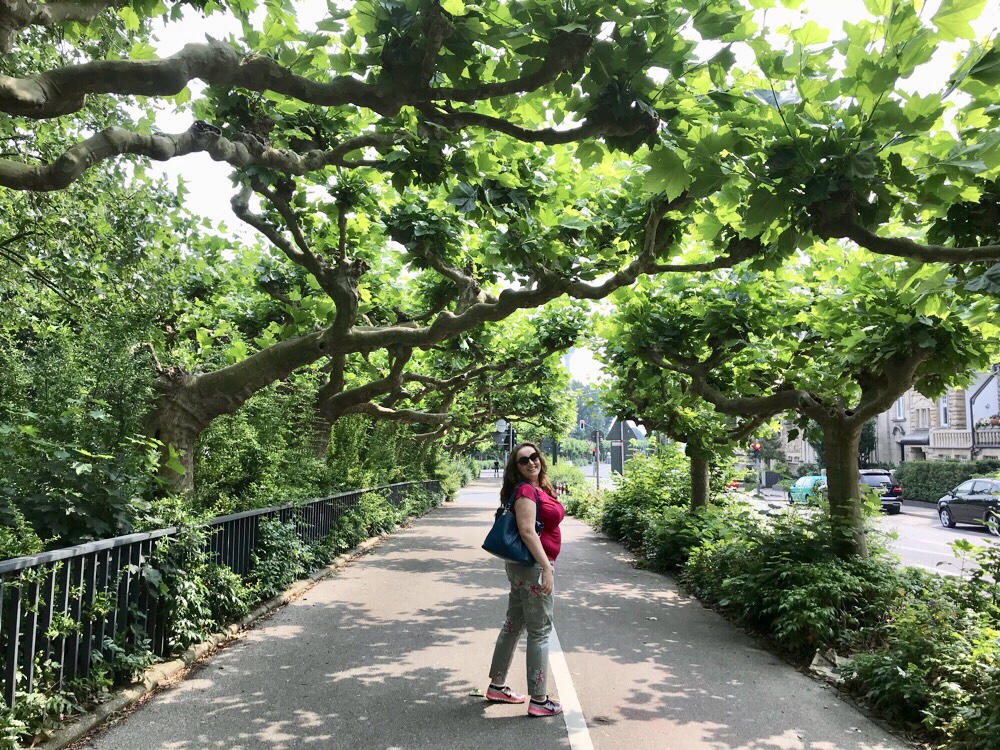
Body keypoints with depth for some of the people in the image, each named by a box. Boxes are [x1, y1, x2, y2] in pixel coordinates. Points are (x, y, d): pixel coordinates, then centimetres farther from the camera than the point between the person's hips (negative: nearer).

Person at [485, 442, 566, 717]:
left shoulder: (539, 489, 12)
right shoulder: (526, 490, -17)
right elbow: (527, 531, -24)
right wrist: (546, 567, -25)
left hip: (522, 567, 10)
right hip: (533, 566, -10)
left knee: (513, 625, 17)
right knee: (540, 631, -1)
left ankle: (497, 686, 30)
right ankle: (539, 700, 8)